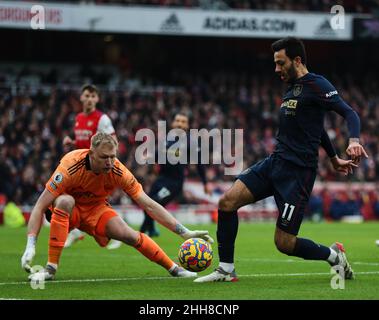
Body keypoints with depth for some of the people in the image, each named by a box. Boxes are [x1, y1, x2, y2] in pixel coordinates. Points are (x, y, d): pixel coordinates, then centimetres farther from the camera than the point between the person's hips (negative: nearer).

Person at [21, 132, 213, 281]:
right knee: (65, 201, -37)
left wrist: (184, 233, -25)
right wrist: (30, 246, -42)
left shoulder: (118, 172, -24)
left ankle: (174, 269, -1)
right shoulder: (71, 167, -34)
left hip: (95, 208, 2)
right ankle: (51, 268, -33)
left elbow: (149, 206, -19)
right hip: (67, 208, -2)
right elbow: (40, 206, -31)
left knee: (128, 234, -21)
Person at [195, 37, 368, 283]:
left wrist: (354, 140, -37)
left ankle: (334, 256, 16)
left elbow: (349, 113, -18)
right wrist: (334, 158, 35)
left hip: (298, 171, -9)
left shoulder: (316, 85, -9)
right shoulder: (292, 87, 17)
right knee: (227, 202, -5)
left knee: (284, 242, -9)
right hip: (275, 162, 9)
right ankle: (226, 270, 4)